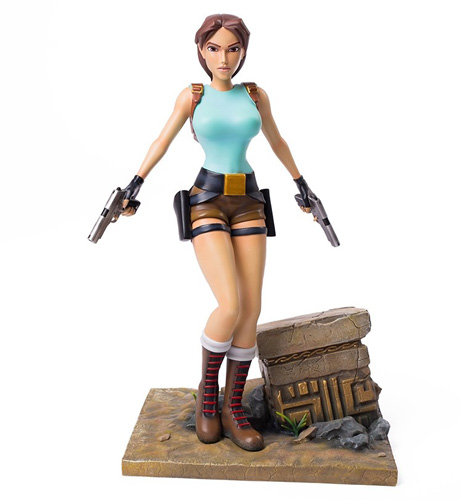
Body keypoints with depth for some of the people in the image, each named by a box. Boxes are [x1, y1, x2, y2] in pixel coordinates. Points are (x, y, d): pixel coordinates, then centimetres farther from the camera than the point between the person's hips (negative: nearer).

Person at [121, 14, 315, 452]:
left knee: (251, 309, -5)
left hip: (248, 203, 4)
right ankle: (207, 390, 8)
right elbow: (162, 141, 12)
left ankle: (232, 409, 10)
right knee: (230, 306, -19)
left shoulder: (256, 95, 11)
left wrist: (300, 182, 28)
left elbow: (276, 141, 23)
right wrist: (135, 184, 14)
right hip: (207, 201, -3)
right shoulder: (191, 96, 4)